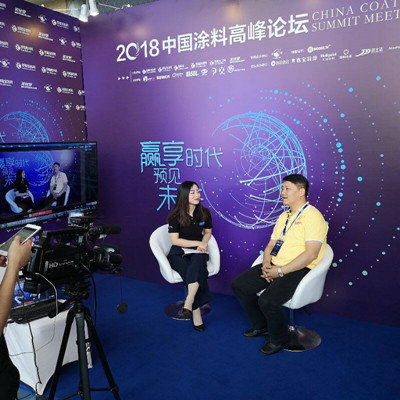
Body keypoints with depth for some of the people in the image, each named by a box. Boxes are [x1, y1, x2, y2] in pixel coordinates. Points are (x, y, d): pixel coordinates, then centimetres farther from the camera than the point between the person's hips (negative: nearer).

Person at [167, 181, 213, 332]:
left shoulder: (204, 213, 5)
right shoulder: (175, 216, -6)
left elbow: (208, 232, 18)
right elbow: (175, 240, -8)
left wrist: (204, 243, -4)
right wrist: (197, 243, -13)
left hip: (198, 251, 2)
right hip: (179, 253, -2)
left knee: (197, 263, -35)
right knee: (197, 274, -30)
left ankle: (188, 305, -39)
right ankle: (196, 315, -26)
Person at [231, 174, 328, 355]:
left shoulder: (313, 216, -11)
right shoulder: (284, 216, 17)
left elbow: (311, 253, -20)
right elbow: (271, 244, 18)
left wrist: (281, 271, -20)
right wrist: (266, 264, -4)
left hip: (298, 270, -8)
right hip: (275, 266, 9)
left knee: (267, 300, -29)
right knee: (238, 284, -1)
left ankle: (279, 339, 3)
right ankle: (260, 326, 19)